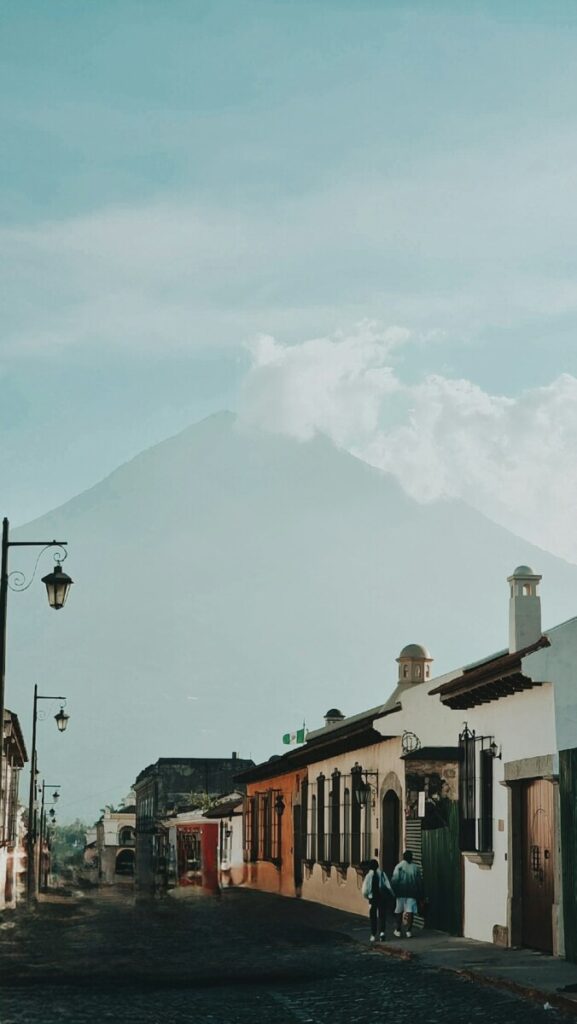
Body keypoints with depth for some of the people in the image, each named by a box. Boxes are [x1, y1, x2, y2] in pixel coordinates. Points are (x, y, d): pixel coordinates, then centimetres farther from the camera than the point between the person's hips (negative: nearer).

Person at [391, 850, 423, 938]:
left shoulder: (399, 866, -5)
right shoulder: (416, 868, 3)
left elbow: (394, 880, -11)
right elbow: (419, 881, 6)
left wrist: (393, 891, -3)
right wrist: (420, 894, 13)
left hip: (401, 893, -1)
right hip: (412, 893, 1)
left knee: (399, 912, 10)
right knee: (410, 911, 3)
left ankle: (398, 931, 13)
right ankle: (409, 931, -1)